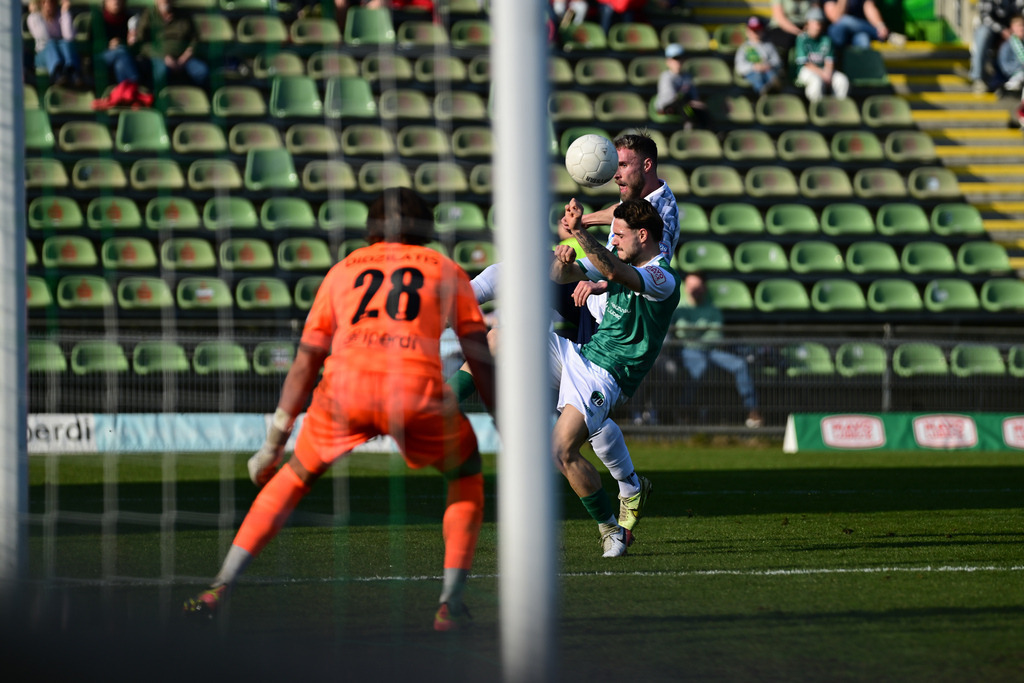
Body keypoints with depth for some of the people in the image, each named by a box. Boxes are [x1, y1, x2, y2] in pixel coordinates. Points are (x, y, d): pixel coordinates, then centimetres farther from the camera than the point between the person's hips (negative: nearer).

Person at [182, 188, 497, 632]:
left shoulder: (344, 269, 29)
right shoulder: (446, 270, 26)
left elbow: (305, 363, 25)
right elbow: (481, 361, 16)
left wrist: (275, 441, 26)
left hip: (346, 382, 1)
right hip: (417, 390, -1)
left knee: (296, 475, 23)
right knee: (466, 477, 25)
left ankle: (219, 590, 13)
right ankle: (451, 604, 13)